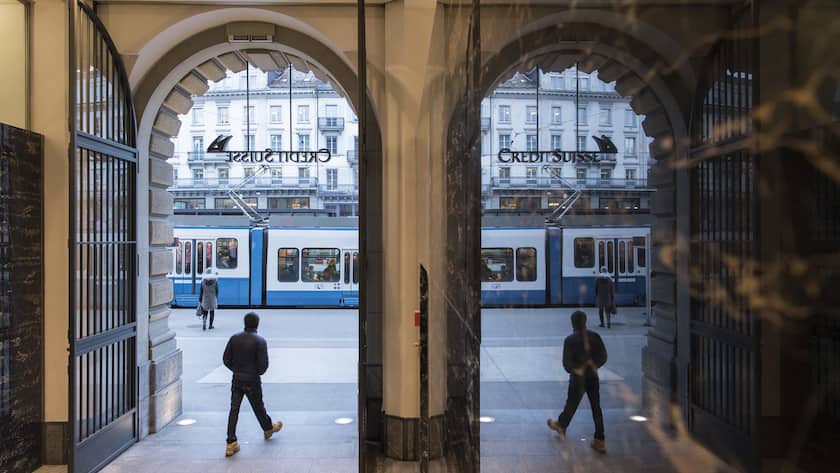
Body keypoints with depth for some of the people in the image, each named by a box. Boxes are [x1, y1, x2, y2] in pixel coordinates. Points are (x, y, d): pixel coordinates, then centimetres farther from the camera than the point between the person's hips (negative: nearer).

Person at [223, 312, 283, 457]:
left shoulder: (234, 338, -1)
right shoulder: (260, 341, -14)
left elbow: (226, 359, 1)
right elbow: (263, 364, -17)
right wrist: (259, 372, 4)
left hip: (237, 379, 3)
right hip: (252, 380, -3)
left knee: (234, 410, 3)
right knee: (258, 407, 15)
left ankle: (231, 444, 1)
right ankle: (268, 429, 40)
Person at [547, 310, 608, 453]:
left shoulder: (570, 340, -15)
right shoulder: (595, 337, -5)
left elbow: (566, 363, -14)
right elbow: (603, 357, -2)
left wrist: (572, 369, 5)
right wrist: (593, 366, 11)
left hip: (578, 377, -3)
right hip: (593, 377, 3)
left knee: (571, 404, 17)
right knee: (596, 407, 9)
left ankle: (561, 425, 42)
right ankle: (599, 441, 12)